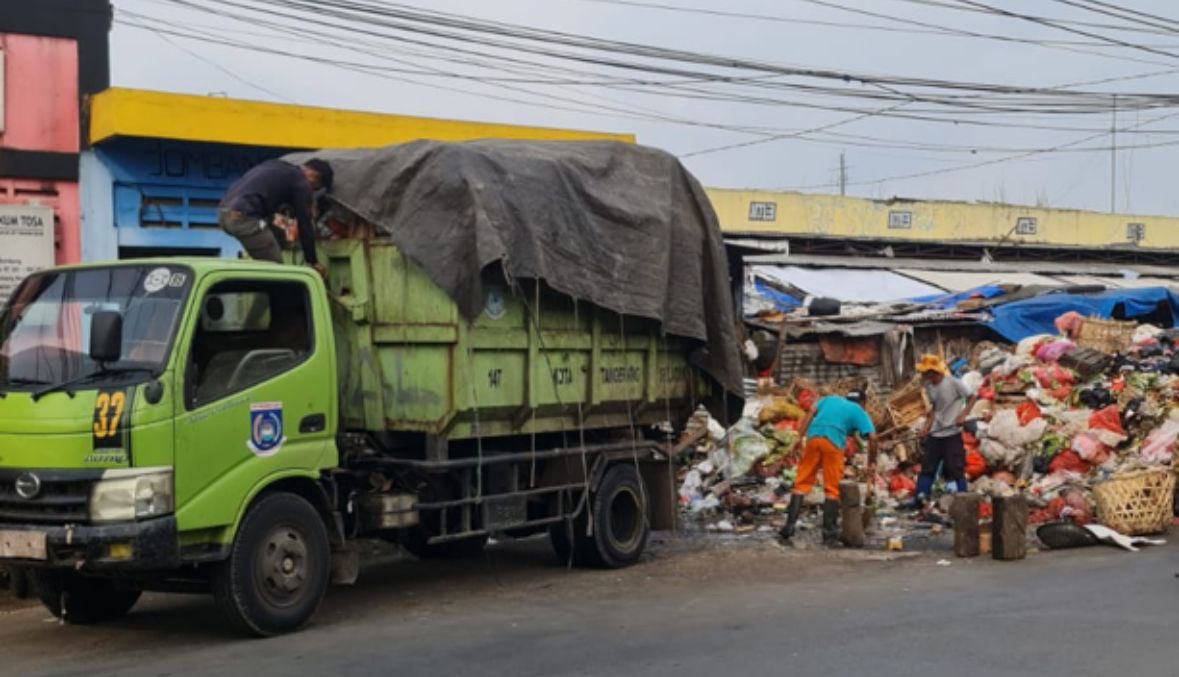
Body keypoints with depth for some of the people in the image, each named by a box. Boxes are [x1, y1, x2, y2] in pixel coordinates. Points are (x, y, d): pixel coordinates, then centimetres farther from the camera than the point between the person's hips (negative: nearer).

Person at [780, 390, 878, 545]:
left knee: (802, 483, 9)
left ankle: (789, 526, 4)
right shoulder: (859, 412, 21)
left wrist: (801, 437, 7)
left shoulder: (830, 399, 29)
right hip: (833, 442, -3)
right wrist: (872, 461, 15)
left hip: (813, 437, 3)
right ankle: (829, 533, 9)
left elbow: (810, 414, 13)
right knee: (832, 489, 7)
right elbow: (872, 437, 7)